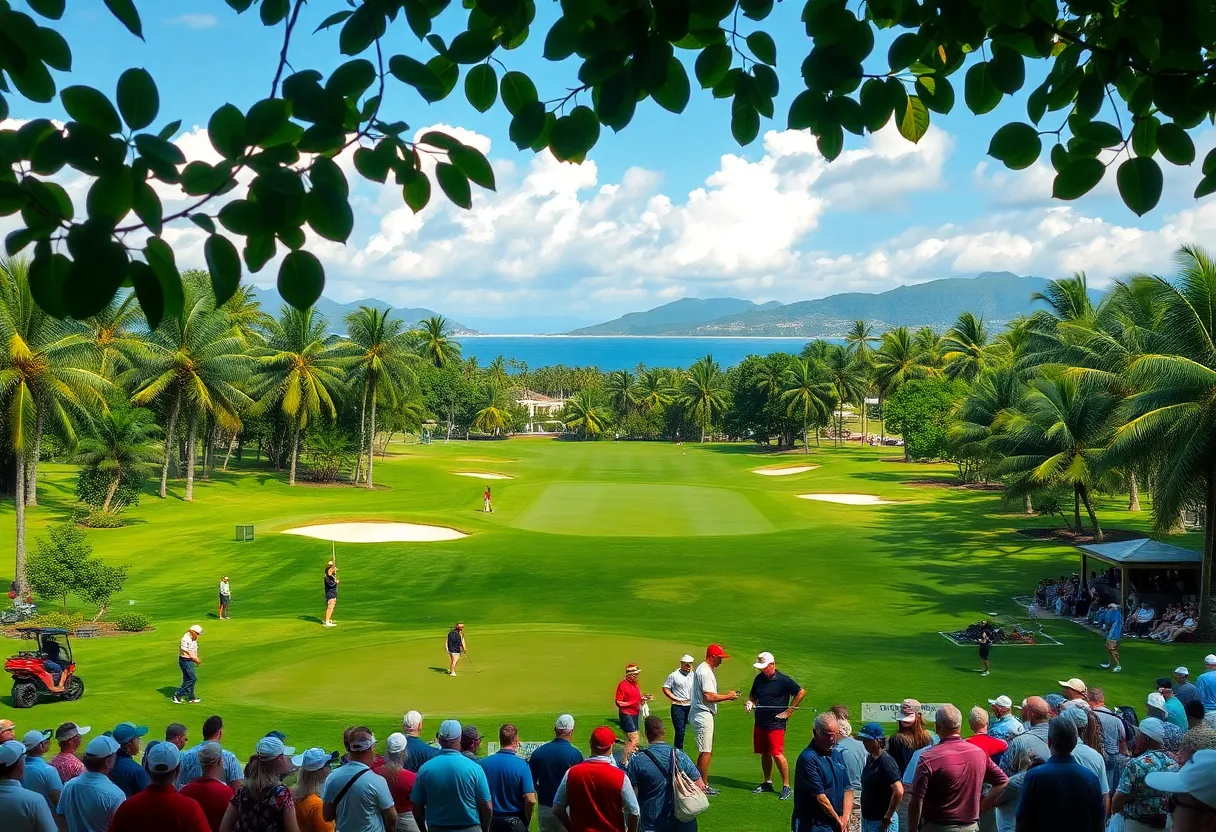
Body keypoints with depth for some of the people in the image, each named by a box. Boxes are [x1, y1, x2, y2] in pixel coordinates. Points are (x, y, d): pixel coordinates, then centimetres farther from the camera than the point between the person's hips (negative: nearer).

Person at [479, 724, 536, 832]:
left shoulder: (484, 763, -6)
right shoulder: (522, 765, -14)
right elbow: (530, 800, -18)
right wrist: (526, 822, 0)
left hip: (490, 822, 3)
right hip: (514, 822, -3)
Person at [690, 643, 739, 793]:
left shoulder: (705, 669, 16)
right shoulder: (705, 672, -17)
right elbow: (709, 697, -23)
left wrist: (726, 696, 12)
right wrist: (728, 696, -12)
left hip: (703, 715, 11)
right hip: (703, 715, -11)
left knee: (706, 751, 15)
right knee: (706, 751, -7)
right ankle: (703, 785, -2)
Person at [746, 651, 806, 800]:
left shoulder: (783, 680, -11)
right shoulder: (759, 678, 7)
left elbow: (801, 692, -7)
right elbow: (753, 695, 23)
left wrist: (789, 711, -6)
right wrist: (750, 702, -1)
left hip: (776, 724, -7)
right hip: (760, 723, 7)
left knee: (777, 754, -12)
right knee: (764, 754, 14)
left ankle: (786, 787, -4)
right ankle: (767, 783, 27)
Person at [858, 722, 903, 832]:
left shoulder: (886, 762, -19)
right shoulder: (870, 758, 7)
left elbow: (899, 791, -26)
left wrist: (887, 818, -22)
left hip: (882, 822, -9)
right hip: (867, 818, 9)